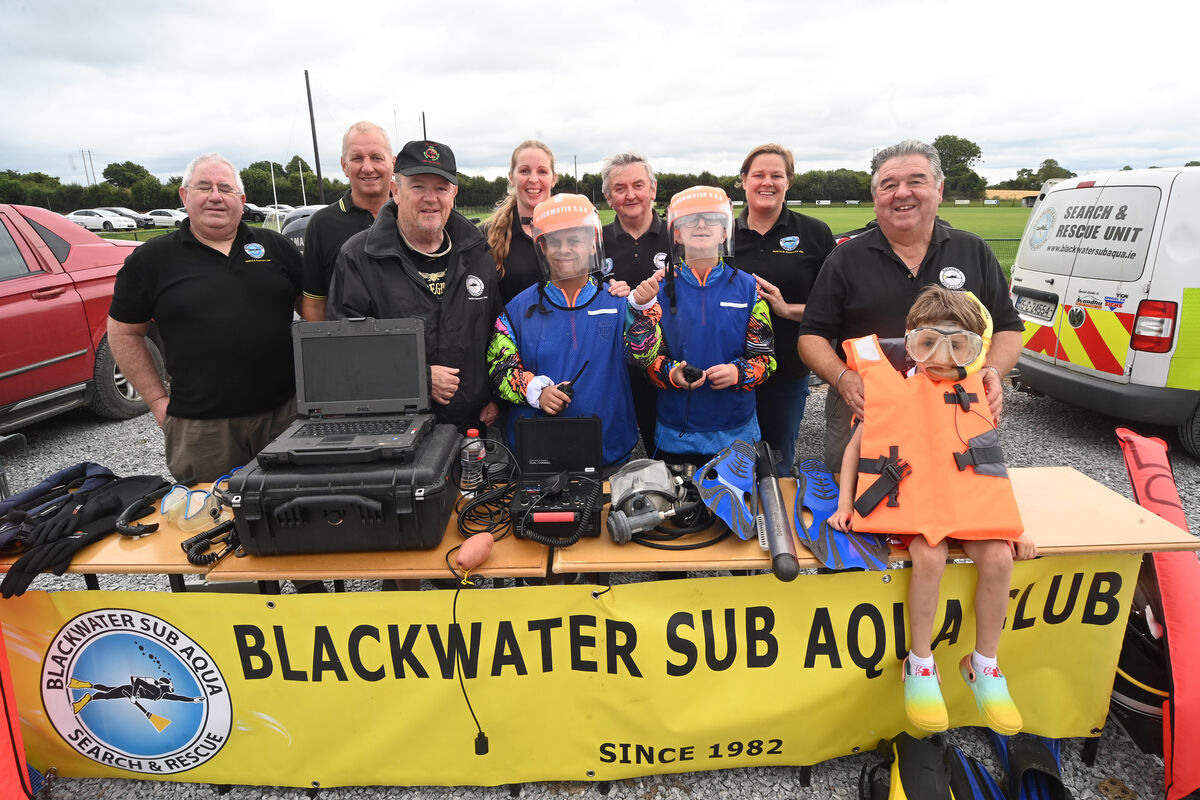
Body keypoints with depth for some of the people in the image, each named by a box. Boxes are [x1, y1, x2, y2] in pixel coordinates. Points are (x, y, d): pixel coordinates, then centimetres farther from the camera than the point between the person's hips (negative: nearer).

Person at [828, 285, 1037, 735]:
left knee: (998, 557, -20)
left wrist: (1012, 526, 10)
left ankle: (983, 664, 4)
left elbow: (988, 463, 16)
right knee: (929, 556, -29)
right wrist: (845, 504, -1)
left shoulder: (974, 396, 9)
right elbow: (856, 446, 6)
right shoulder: (893, 390, 0)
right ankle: (920, 664, -7)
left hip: (968, 499, 4)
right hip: (909, 497, -3)